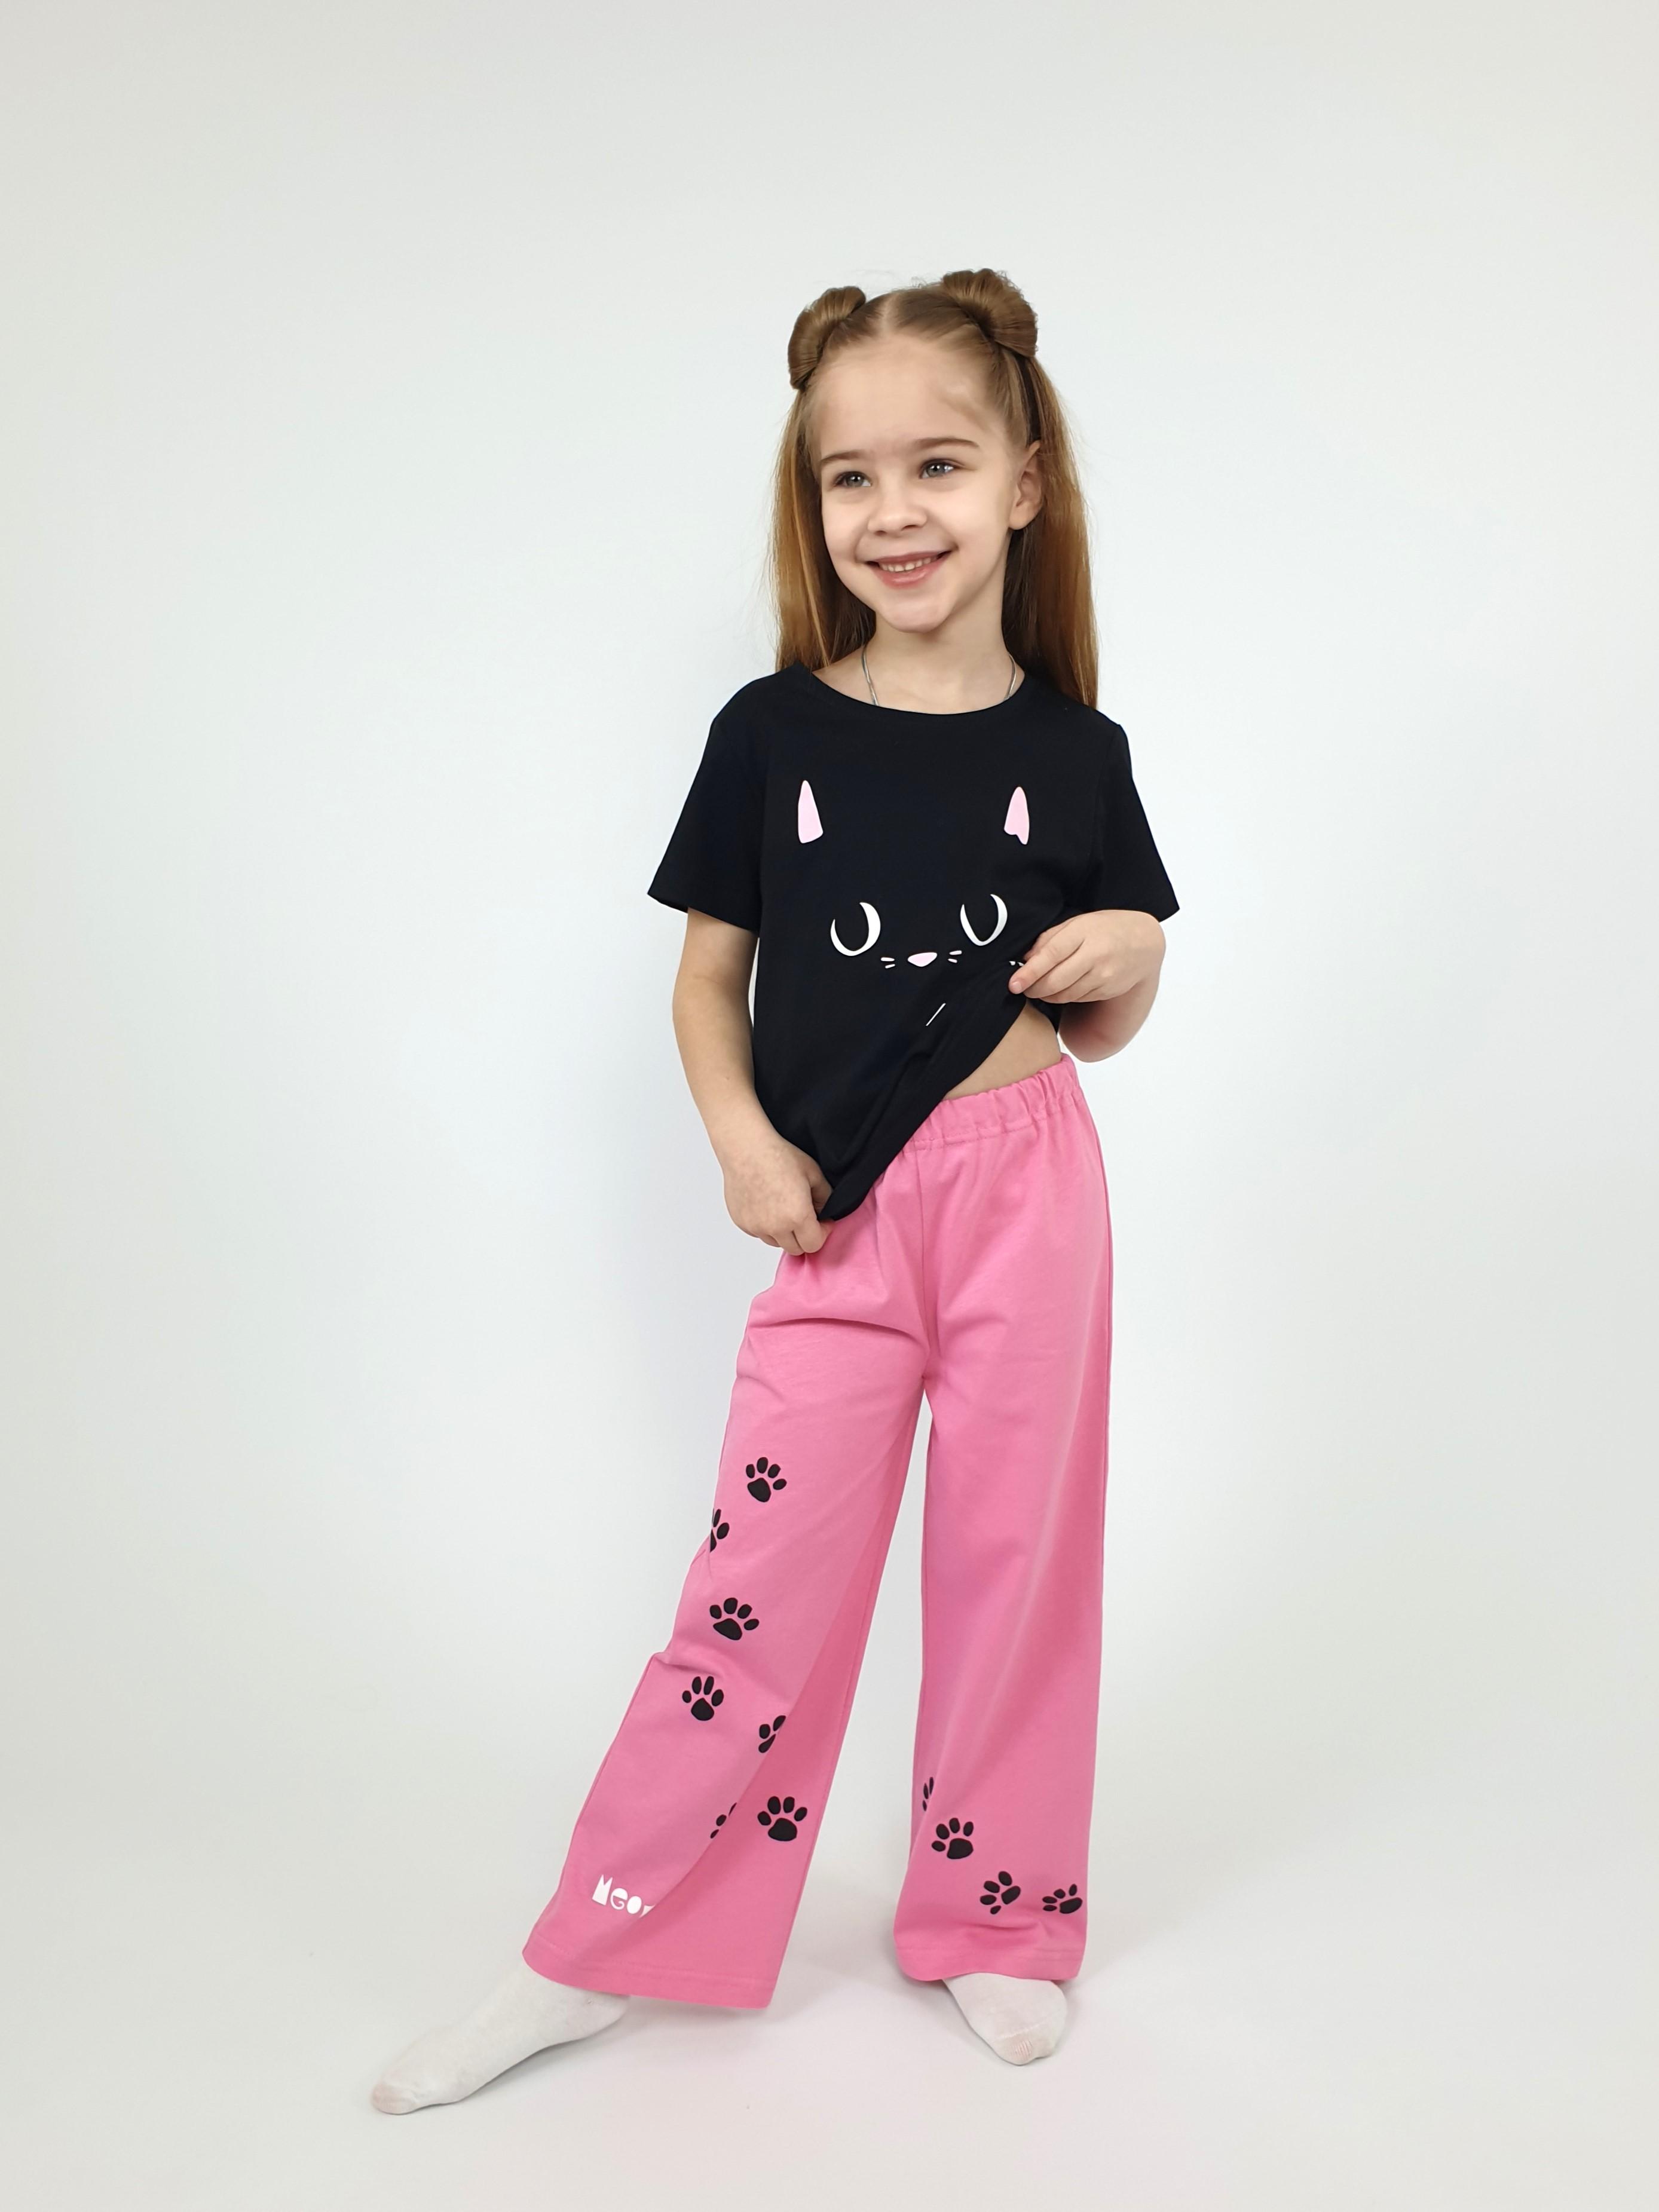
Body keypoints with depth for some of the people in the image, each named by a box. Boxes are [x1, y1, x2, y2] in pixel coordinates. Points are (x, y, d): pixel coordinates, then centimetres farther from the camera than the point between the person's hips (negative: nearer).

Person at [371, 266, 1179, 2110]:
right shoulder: (769, 734, 0)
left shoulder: (1072, 754, 1)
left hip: (1032, 1194, 1)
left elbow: (1101, 1023, 10)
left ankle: (994, 1923, 30)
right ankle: (590, 1959, 19)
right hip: (842, 1217, 0)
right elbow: (706, 982, 6)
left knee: (1017, 1564, 10)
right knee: (762, 1590, 4)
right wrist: (741, 1143, -9)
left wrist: (1121, 963, -12)